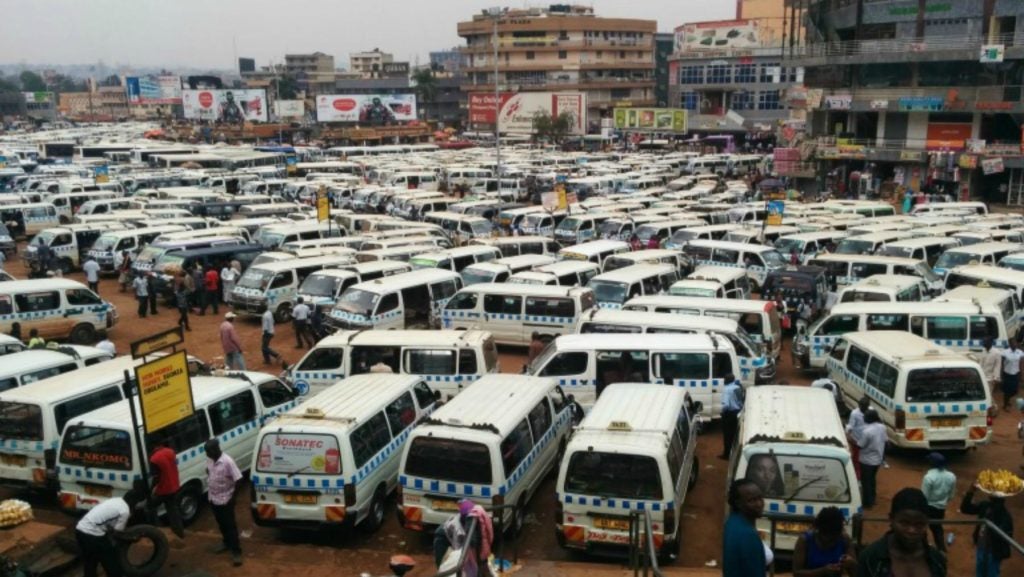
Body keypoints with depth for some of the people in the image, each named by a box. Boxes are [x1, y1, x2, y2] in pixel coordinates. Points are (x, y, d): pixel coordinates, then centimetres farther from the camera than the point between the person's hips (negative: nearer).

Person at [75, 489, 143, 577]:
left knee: (89, 563, 23)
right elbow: (117, 534, -5)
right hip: (93, 534, -9)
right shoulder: (125, 511, -9)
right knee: (112, 565, 7)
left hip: (80, 529, 9)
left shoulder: (116, 500, 17)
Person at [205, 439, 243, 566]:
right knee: (221, 524, 21)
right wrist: (210, 492, 12)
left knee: (230, 526, 0)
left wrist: (233, 496, -16)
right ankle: (227, 543, 41)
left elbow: (237, 479, -20)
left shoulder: (227, 461, -24)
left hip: (226, 499, -7)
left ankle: (236, 552, 6)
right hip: (213, 498, 7)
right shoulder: (209, 459, -3)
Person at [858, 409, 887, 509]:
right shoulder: (882, 427, -7)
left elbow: (860, 445, -21)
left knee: (866, 481, 9)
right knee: (872, 479, 24)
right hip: (878, 459, 7)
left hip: (867, 460, -7)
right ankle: (872, 499, 36)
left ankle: (867, 502, 17)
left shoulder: (866, 431, -29)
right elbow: (885, 440, 6)